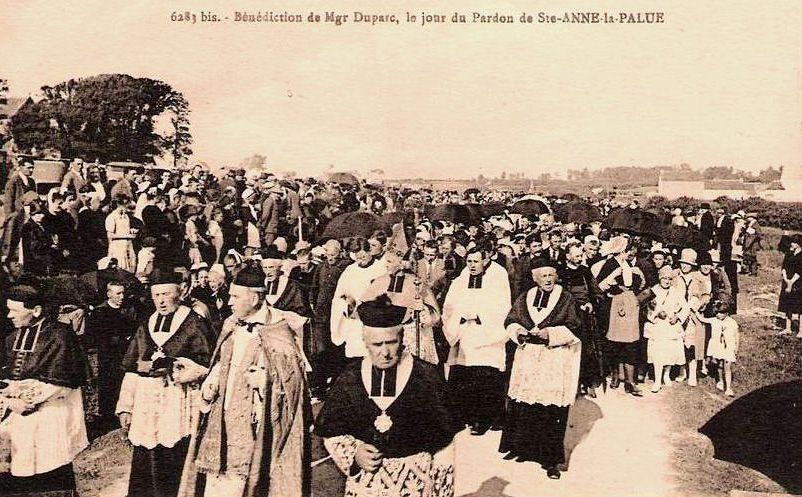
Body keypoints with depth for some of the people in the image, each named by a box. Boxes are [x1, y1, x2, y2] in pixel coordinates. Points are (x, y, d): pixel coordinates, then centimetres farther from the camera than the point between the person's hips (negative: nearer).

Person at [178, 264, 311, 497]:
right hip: (221, 417, 6)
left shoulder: (277, 333, -12)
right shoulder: (231, 325, 9)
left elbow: (292, 375, -12)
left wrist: (266, 378, -28)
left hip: (250, 420, -6)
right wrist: (210, 384, 4)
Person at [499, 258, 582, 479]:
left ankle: (550, 458, 7)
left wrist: (550, 333, -18)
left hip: (555, 362, -3)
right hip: (527, 359, 4)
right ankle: (523, 447, 28)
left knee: (552, 410, -3)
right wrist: (518, 331, -9)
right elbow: (510, 321, 13)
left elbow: (575, 328, -6)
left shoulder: (566, 299, -2)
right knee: (523, 406, 8)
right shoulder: (525, 299, 9)